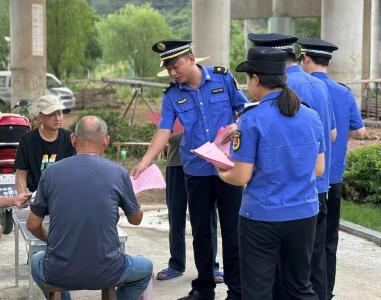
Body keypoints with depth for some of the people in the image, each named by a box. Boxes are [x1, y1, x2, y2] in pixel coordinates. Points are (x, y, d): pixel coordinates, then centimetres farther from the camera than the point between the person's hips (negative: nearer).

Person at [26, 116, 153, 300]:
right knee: (145, 268, 30)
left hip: (59, 275, 2)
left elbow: (33, 225, 6)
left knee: (37, 261, 37)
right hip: (106, 274, -1)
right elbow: (136, 219, 10)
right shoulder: (118, 173, -5)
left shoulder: (52, 172, -2)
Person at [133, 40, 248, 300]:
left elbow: (246, 109, 5)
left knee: (231, 230, 1)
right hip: (196, 170, 2)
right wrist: (145, 162, -20)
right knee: (200, 232, 11)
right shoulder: (172, 95, 0)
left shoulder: (223, 79, -4)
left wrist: (237, 126, -16)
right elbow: (164, 132, -7)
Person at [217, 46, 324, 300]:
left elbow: (241, 177, -12)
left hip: (262, 217, -5)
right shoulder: (311, 116, 1)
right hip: (305, 214, 5)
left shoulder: (252, 119, -14)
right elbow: (319, 169, 9)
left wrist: (222, 173, 8)